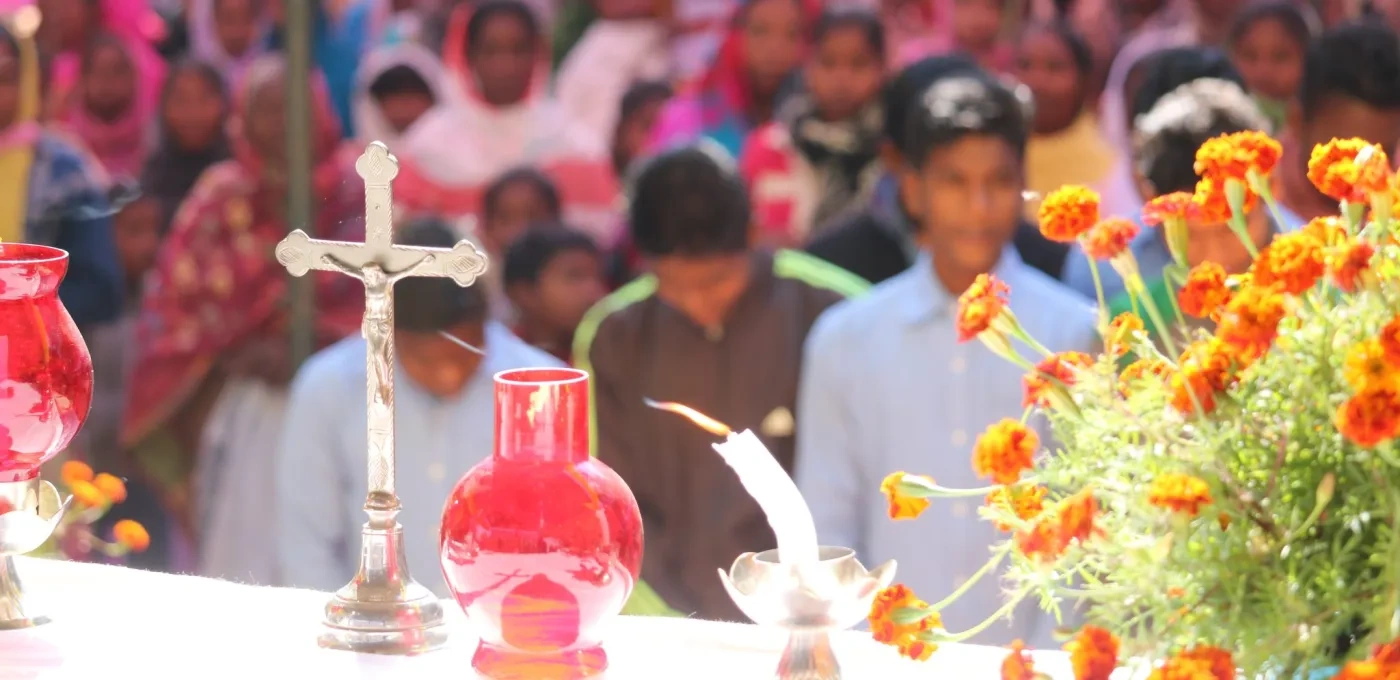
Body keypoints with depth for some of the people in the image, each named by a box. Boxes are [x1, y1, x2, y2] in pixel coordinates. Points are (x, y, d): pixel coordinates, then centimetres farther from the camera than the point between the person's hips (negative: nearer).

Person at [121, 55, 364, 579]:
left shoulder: (353, 197, 2)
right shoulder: (221, 198, 4)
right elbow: (170, 302, 5)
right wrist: (231, 355, -10)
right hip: (243, 409, 1)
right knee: (242, 558, -4)